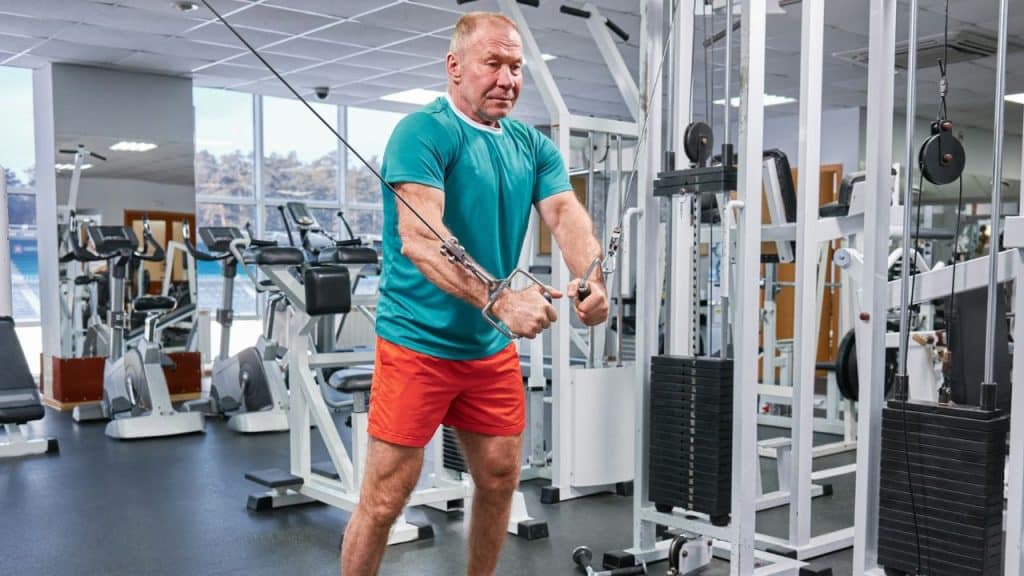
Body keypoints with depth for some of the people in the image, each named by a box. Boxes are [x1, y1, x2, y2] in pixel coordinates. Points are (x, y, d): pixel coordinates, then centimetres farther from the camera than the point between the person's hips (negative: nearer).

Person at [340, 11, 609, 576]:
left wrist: (591, 278, -30)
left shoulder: (533, 146, 8)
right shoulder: (424, 131, -14)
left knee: (499, 481, 16)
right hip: (418, 341, -6)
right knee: (385, 498, -1)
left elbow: (567, 215, -8)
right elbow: (419, 240, -26)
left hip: (492, 346, 7)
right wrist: (500, 300, -39)